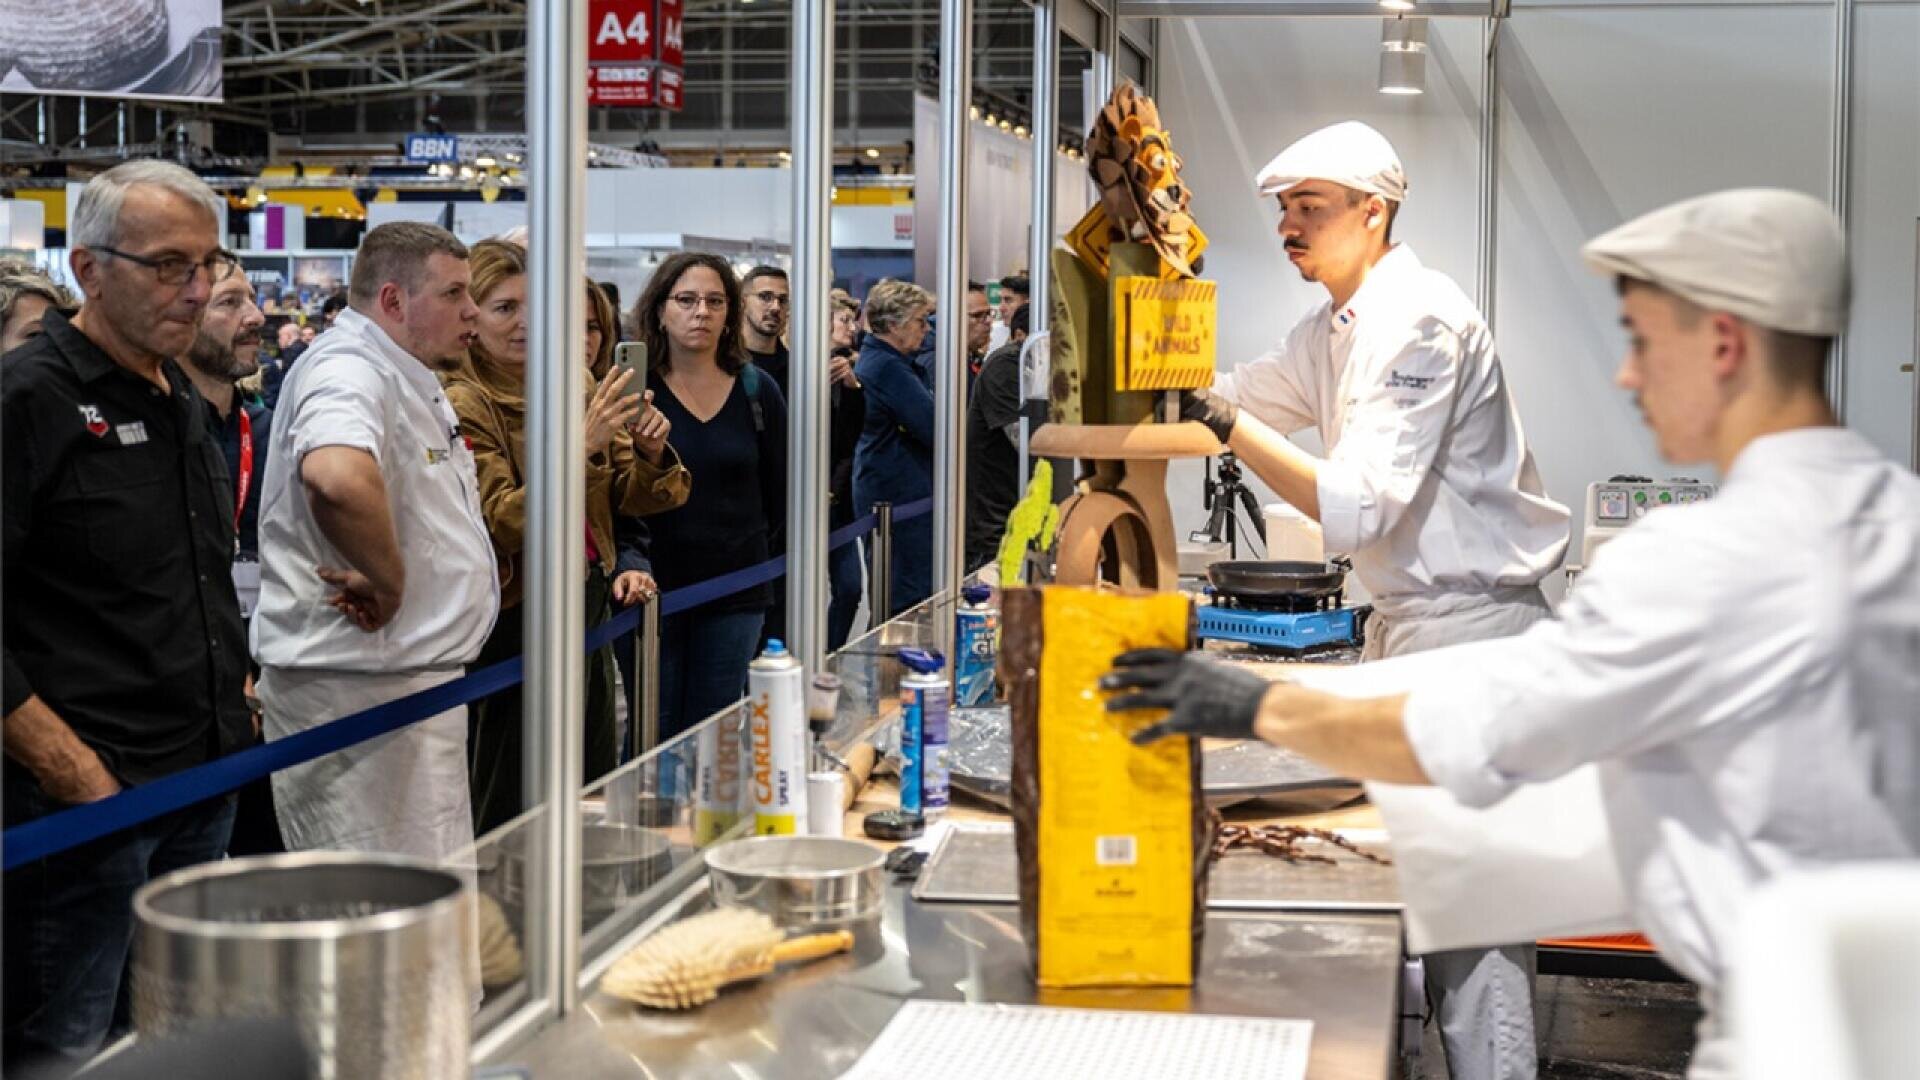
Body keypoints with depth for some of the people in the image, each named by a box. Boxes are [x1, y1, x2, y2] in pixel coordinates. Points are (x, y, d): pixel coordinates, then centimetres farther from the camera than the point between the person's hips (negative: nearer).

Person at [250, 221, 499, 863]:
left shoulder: (409, 379, 19)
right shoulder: (349, 369, -16)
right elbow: (336, 477, -40)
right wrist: (388, 581, -26)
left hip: (416, 677, 11)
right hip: (359, 687, -11)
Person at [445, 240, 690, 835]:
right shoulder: (463, 405, -12)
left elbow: (637, 497, 10)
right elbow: (504, 524, -21)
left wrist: (652, 451, -13)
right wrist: (585, 446, -28)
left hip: (588, 610, 7)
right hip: (518, 624, -7)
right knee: (510, 819, 2)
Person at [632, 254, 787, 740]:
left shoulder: (758, 392, 5)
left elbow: (777, 493, 12)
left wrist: (753, 562, 12)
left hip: (736, 593, 2)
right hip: (655, 589, -2)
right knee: (653, 738, 3)